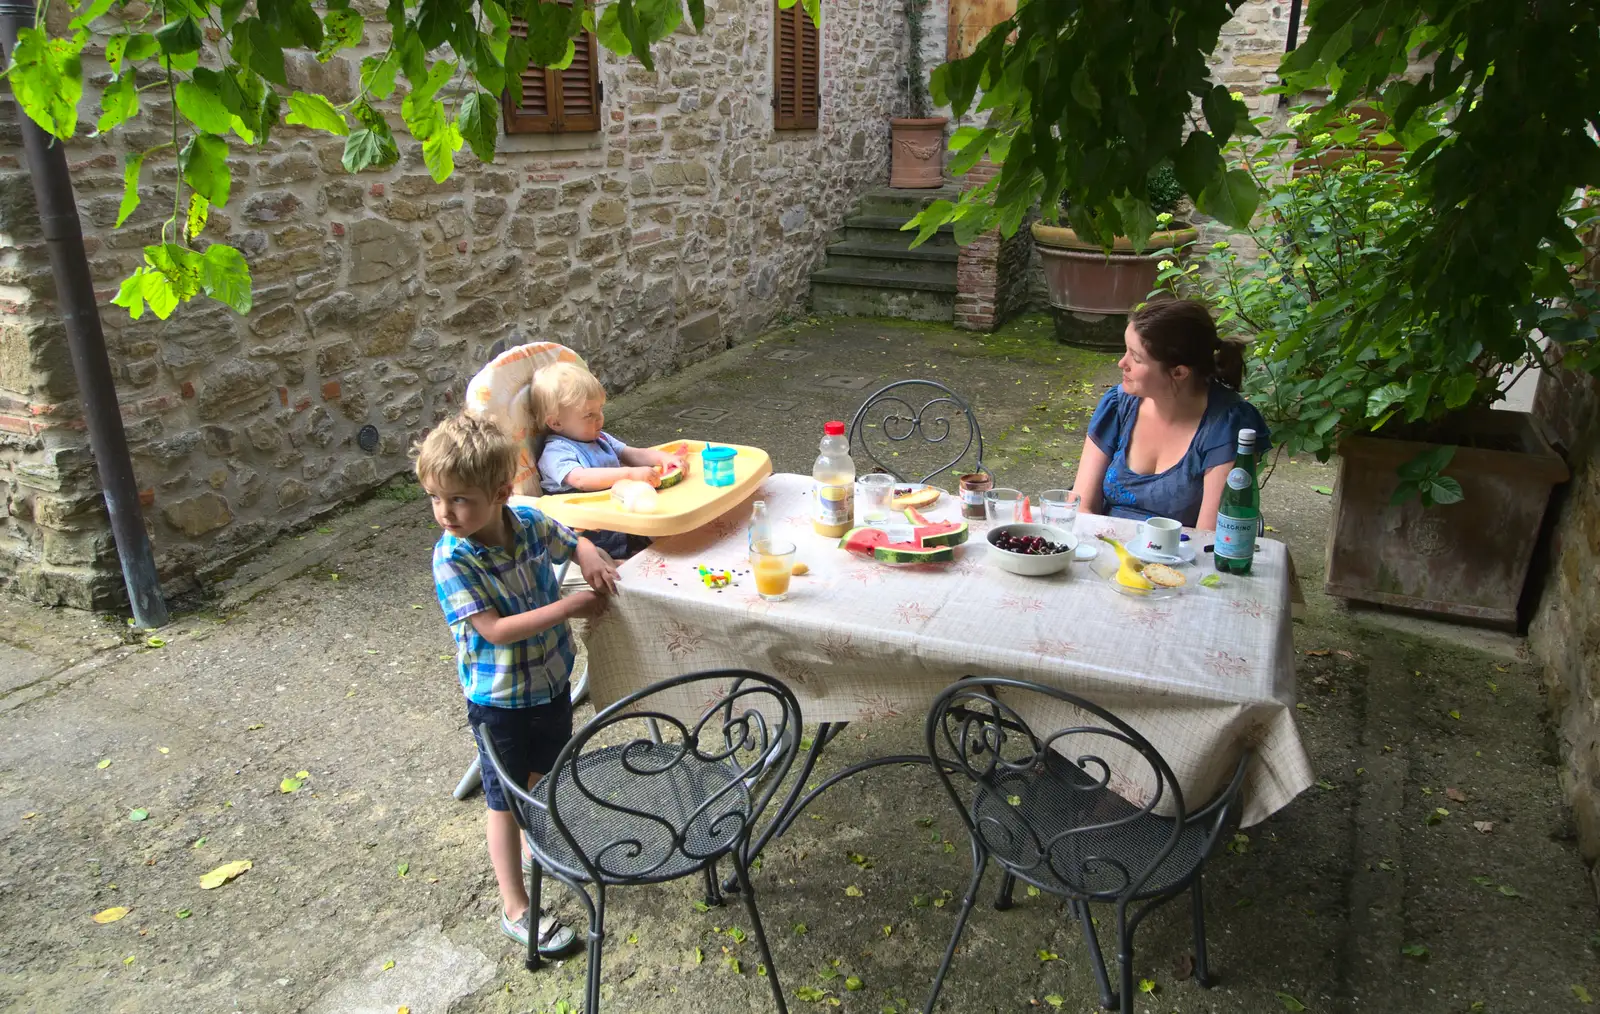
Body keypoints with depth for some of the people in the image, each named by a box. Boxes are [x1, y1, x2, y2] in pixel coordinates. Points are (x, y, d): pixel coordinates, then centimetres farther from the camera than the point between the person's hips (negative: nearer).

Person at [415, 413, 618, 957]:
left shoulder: (529, 522, -12)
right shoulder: (452, 559, -25)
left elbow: (573, 541, 9)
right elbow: (495, 630, -30)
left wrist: (590, 556, -15)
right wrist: (569, 606, -30)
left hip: (551, 681, 5)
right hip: (499, 699, -5)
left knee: (547, 778, 26)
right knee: (508, 802, 10)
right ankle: (515, 910, 25)